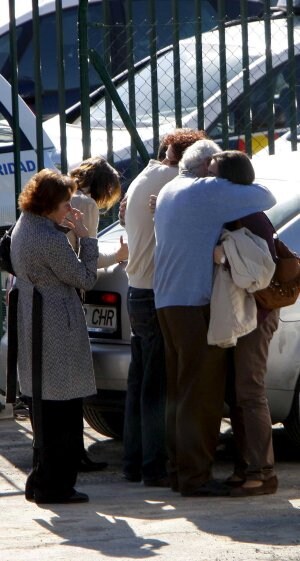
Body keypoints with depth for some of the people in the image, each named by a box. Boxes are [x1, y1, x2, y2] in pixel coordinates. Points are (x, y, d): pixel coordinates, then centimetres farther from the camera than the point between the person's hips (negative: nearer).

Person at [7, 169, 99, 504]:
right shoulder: (50, 239, -22)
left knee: (43, 406, 16)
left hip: (30, 322, 10)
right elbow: (85, 279, -12)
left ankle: (41, 483, 21)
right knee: (61, 410, -2)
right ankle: (53, 486, 1)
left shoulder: (22, 228, 8)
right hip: (56, 330, -10)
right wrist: (84, 237, -8)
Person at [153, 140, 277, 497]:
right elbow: (265, 198, -8)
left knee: (180, 390, 14)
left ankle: (178, 469, 16)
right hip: (196, 302, -9)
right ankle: (195, 476, -6)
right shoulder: (209, 191, -11)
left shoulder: (168, 193, 17)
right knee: (200, 391, -6)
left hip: (167, 301, 9)